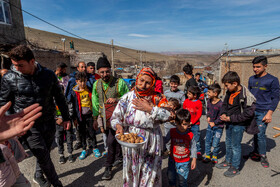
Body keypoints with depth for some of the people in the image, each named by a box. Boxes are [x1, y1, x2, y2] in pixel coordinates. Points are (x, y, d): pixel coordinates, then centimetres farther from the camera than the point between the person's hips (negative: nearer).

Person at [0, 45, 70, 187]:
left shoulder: (48, 75, -6)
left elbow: (59, 97, 3)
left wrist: (66, 118, 6)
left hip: (48, 122, 2)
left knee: (45, 153, 19)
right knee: (44, 157, 2)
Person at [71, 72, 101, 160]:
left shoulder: (89, 90, 1)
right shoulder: (74, 92, -3)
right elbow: (74, 105, 0)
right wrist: (75, 117, -1)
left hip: (89, 115, 0)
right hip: (81, 116, 0)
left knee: (92, 132, 7)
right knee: (82, 133, 10)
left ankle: (95, 148, 23)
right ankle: (84, 150, 25)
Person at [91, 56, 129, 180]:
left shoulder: (120, 83, -13)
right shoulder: (96, 84, 3)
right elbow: (95, 102, 12)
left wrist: (116, 100, -23)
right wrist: (96, 118, 15)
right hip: (103, 117, 5)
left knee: (111, 141, -3)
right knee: (114, 140, 18)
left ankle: (108, 167, 16)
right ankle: (119, 158, 41)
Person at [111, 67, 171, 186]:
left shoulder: (157, 98, -6)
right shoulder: (127, 97, -5)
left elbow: (168, 115, -18)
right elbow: (115, 118, -3)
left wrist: (149, 109, -22)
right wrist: (119, 126, -23)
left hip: (151, 144, 0)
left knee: (150, 174, 14)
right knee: (132, 173, 19)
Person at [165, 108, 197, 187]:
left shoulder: (190, 135, -16)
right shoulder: (172, 132, -14)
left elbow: (193, 147, -3)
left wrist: (194, 159, -4)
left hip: (184, 162, -2)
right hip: (172, 160, 2)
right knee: (171, 178, 18)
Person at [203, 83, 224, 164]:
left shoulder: (220, 104, -22)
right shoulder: (209, 101, 0)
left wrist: (214, 123, -13)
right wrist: (208, 116, 2)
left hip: (218, 127, -6)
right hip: (210, 125, 6)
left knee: (215, 144, 3)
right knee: (207, 141, 12)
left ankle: (215, 156, 28)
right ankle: (207, 156, 29)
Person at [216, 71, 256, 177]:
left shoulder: (245, 96, -23)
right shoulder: (229, 92, 0)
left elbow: (248, 114, -22)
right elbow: (225, 104, 13)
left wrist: (231, 118, -21)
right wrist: (223, 114, -5)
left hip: (238, 125, -7)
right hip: (229, 123, 8)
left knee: (235, 145, 5)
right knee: (228, 143, 20)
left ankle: (235, 168, 25)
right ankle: (228, 162, 40)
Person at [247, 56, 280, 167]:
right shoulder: (252, 79, 8)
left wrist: (269, 113, -12)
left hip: (263, 112, -4)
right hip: (252, 111, 5)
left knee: (260, 134, -3)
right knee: (255, 133, 13)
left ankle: (263, 156, 17)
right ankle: (255, 153, 28)